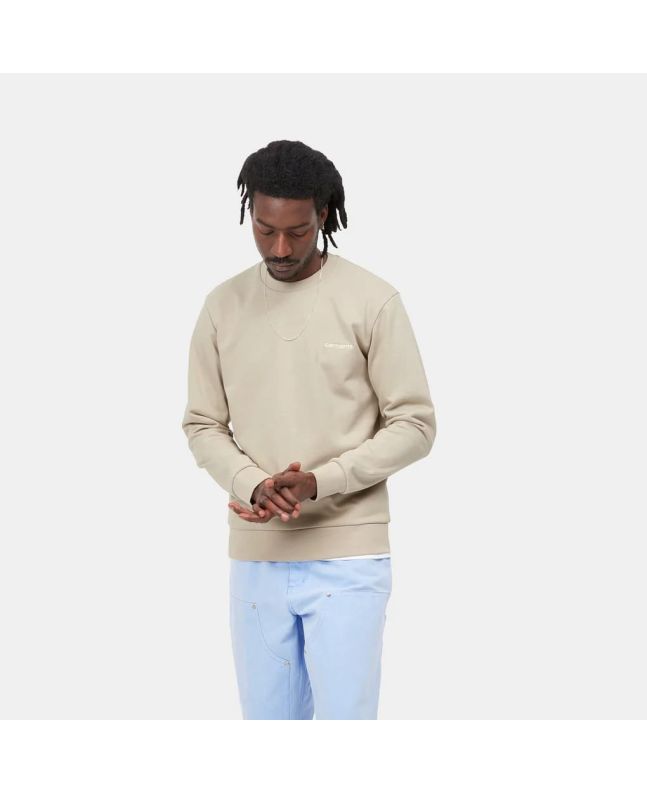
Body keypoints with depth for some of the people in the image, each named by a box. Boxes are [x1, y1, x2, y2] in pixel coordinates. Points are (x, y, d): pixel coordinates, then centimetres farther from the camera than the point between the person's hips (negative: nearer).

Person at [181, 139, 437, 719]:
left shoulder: (372, 300, -6)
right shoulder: (223, 306, 6)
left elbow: (414, 424, -5)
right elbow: (203, 427, 8)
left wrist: (320, 482, -18)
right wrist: (253, 486, -13)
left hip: (348, 560, -4)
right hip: (257, 559, 4)